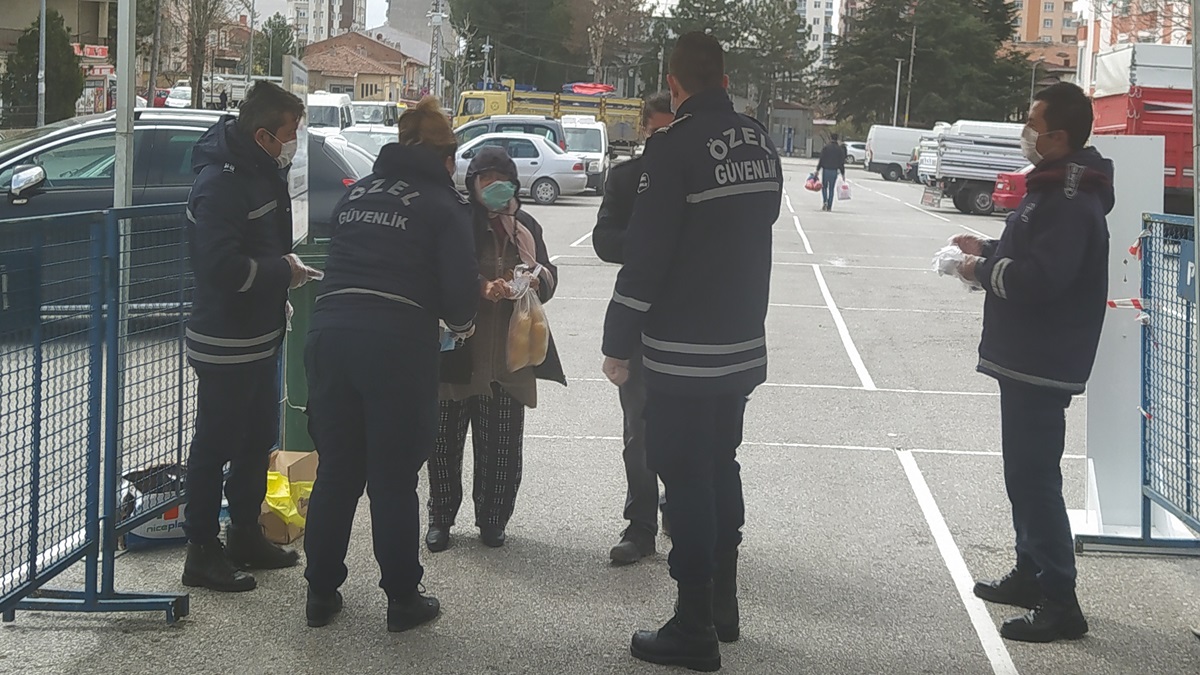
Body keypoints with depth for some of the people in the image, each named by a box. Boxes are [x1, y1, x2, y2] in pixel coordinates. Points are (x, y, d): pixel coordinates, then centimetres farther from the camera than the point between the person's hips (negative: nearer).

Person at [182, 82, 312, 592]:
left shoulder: (263, 170, 8)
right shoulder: (220, 182, -23)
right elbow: (222, 266, -29)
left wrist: (283, 268, 4)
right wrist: (283, 271, -17)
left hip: (260, 335, 10)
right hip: (225, 343, -10)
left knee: (258, 439, 20)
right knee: (215, 445, 0)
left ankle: (245, 534, 34)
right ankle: (202, 553, 9)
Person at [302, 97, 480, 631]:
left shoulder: (358, 193, 16)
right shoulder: (443, 206, 1)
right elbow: (460, 288, -6)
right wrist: (461, 323, 14)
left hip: (330, 331, 5)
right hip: (398, 341, -4)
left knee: (335, 470, 13)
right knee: (394, 477, 4)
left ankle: (321, 591, 20)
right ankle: (402, 598, 13)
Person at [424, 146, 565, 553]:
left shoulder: (524, 226, 13)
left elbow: (548, 277, 13)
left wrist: (537, 280, -10)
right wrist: (482, 288, -28)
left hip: (508, 358, 4)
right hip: (458, 351, -4)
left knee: (502, 445, 5)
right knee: (446, 440, 3)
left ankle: (492, 520, 20)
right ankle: (441, 519, 18)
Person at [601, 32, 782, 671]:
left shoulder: (676, 145, -16)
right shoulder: (761, 144, 5)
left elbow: (645, 253, -17)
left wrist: (619, 343, -10)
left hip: (683, 353, -7)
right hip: (743, 346, 7)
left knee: (686, 480, 0)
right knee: (721, 469, 19)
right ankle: (722, 605, 29)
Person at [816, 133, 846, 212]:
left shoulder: (826, 147, -4)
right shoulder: (840, 149, 4)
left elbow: (821, 159, -7)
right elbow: (842, 162, 5)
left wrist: (818, 170, -3)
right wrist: (843, 173, 10)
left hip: (825, 170, -2)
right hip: (834, 171, 2)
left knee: (824, 187, 11)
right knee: (831, 189, 7)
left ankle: (825, 201, -12)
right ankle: (829, 206, 4)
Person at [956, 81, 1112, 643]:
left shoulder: (1070, 202, -20)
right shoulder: (1055, 190, 15)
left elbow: (1042, 276, -28)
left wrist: (985, 270, -14)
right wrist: (990, 250, 10)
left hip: (1043, 364, -11)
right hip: (1027, 359, 11)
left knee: (1035, 476, -9)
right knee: (1025, 474, 20)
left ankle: (1059, 602, -5)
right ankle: (1031, 575, 33)